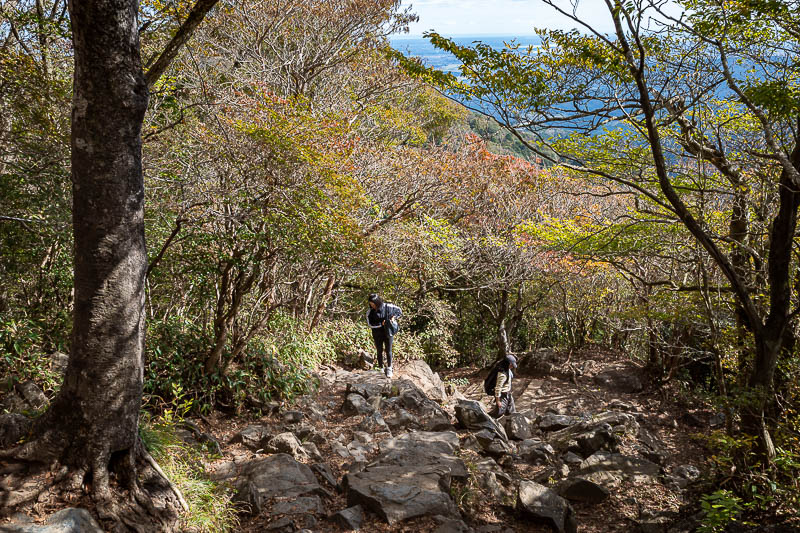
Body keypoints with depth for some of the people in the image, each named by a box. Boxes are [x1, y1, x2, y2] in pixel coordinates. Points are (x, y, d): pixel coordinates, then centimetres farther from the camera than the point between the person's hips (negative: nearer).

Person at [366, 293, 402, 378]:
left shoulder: (388, 307, -15)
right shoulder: (370, 311, -14)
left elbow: (399, 311, 1)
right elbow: (370, 324, -14)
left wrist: (394, 317, -16)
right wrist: (381, 323, -23)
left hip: (388, 333, 0)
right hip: (377, 335, 1)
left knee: (388, 351, 9)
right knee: (380, 351, 12)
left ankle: (389, 369, 28)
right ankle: (381, 369, 29)